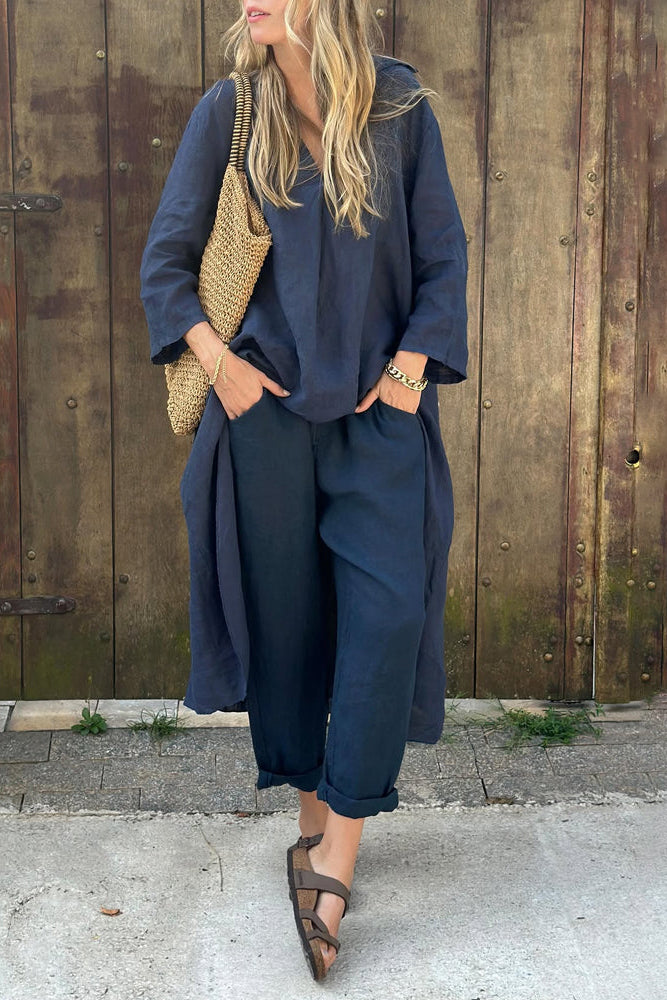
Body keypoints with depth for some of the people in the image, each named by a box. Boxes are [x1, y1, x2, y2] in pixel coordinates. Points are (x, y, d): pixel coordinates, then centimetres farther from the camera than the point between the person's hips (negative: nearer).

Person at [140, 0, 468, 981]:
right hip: (267, 404, 1)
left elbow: (442, 251, 4)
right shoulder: (227, 112, 1)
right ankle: (313, 812, 24)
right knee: (284, 614, 6)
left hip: (380, 405, 0)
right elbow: (166, 258, 6)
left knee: (389, 613, -10)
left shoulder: (399, 102, 1)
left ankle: (336, 857, -2)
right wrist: (215, 359, -5)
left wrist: (410, 365, -4)